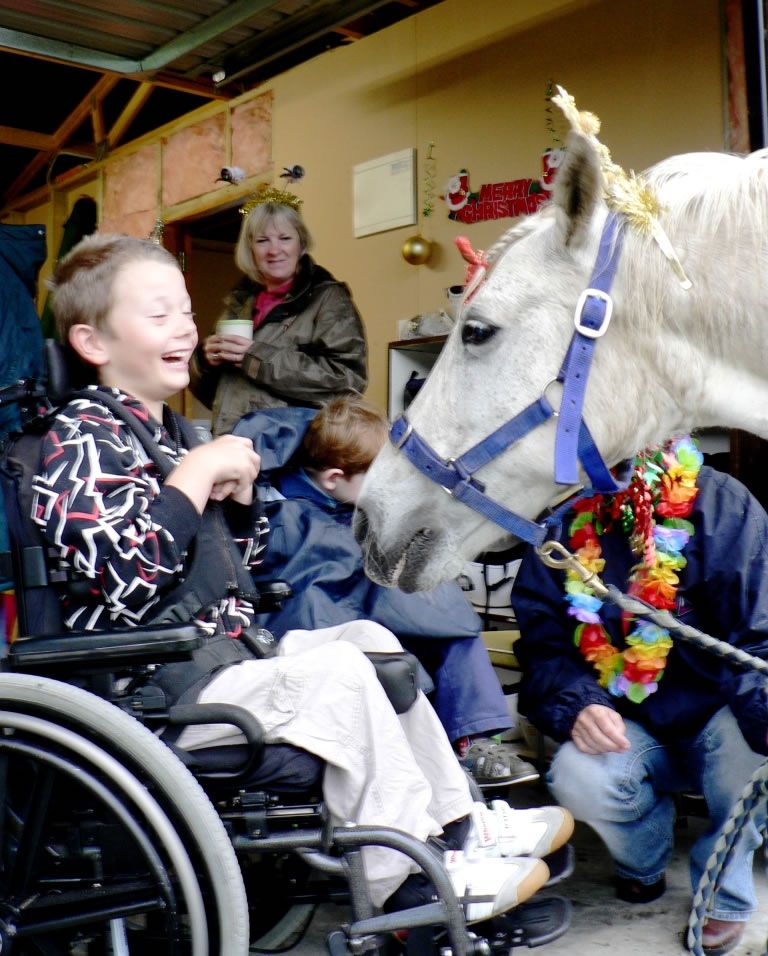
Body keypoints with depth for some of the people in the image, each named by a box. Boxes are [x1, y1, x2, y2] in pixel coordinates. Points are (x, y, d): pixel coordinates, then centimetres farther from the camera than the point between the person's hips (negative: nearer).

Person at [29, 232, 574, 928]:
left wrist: (240, 491, 1)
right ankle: (409, 880, -11)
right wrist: (196, 472, -21)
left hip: (224, 651, 10)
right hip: (154, 689, -10)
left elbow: (241, 559, 22)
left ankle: (455, 821, 14)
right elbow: (123, 581, -28)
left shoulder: (172, 432, 17)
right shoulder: (82, 439, -11)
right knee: (336, 673, -23)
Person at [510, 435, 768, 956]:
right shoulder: (563, 521, -4)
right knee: (578, 777, -29)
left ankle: (724, 891, -1)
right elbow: (543, 644, -3)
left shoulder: (719, 502, -11)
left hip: (715, 720, -1)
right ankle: (644, 861, 10)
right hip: (629, 730, 1)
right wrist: (577, 706, -24)